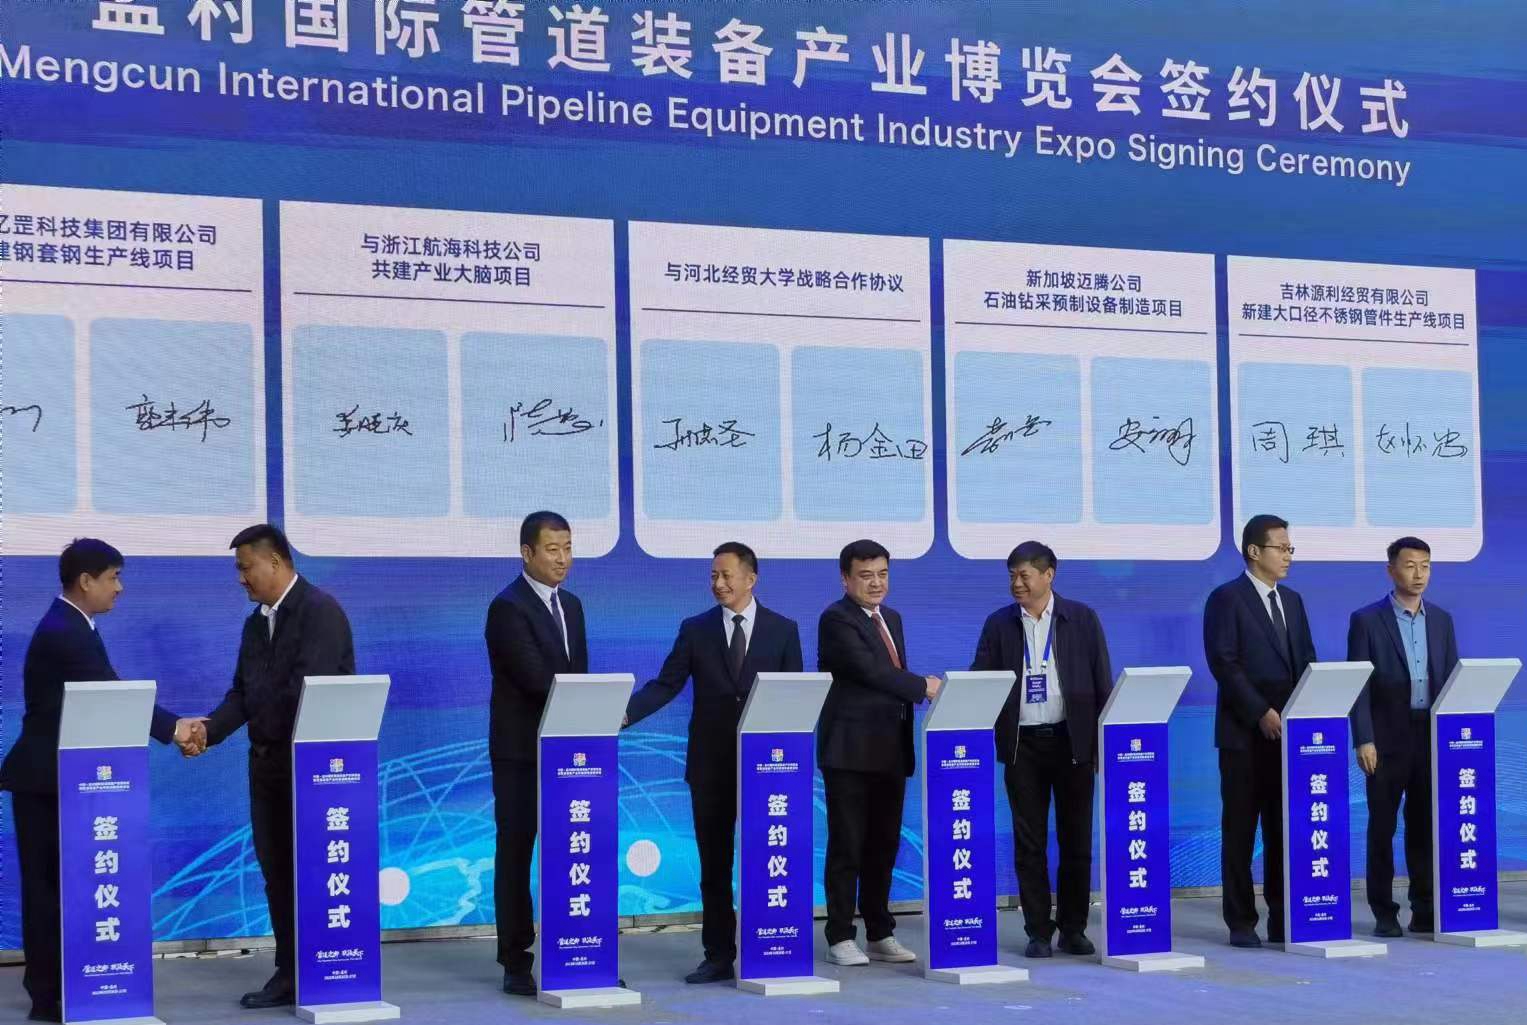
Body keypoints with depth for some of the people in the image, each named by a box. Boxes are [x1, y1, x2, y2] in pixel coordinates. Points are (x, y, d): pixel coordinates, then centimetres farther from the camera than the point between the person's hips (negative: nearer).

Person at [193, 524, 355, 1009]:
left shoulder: (320, 611, -12)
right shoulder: (255, 623, 14)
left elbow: (307, 689, -19)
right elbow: (242, 692, 9)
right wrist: (210, 728, -7)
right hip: (267, 760, 8)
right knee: (276, 869, 9)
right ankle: (289, 973, 15)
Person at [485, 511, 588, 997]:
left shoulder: (571, 605, 13)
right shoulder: (508, 607, -12)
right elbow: (537, 679, -20)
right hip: (521, 752, -6)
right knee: (516, 855, 2)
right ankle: (516, 963, 7)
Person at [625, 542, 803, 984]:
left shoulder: (782, 630, 3)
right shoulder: (695, 629, 4)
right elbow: (666, 684, 0)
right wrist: (626, 713, -16)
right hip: (710, 764, 1)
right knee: (714, 864, 6)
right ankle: (718, 957, 12)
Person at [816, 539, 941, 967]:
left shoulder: (891, 618, 17)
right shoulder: (836, 619, -9)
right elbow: (869, 670, -21)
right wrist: (923, 686, -20)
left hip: (889, 749, 7)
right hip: (850, 750, -7)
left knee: (883, 845, 10)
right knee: (847, 846, -2)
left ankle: (880, 934, 18)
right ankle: (841, 938, 4)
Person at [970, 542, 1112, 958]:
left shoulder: (1082, 619, 3)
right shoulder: (998, 624, 5)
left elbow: (1102, 682, 3)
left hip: (1072, 741, -1)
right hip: (1022, 744, 1)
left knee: (1076, 840, 4)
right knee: (1029, 842, 2)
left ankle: (1073, 928, 14)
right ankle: (1038, 931, 9)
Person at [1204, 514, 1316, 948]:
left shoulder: (1292, 601, 16)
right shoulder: (1226, 599, -5)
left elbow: (1306, 661, 16)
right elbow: (1224, 663, -12)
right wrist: (1261, 713, -17)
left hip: (1289, 731, 6)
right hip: (1245, 732, -6)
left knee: (1285, 827, 6)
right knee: (1240, 829, 0)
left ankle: (1282, 919, 11)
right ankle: (1241, 923, 4)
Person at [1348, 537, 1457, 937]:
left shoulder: (1441, 620, 10)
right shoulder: (1367, 620, -3)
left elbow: (1451, 679, 11)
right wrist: (1363, 740, -13)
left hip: (1432, 737, 4)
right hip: (1387, 739, -3)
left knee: (1424, 825, 6)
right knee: (1382, 826, 2)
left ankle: (1424, 909, 12)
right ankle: (1384, 913, 8)